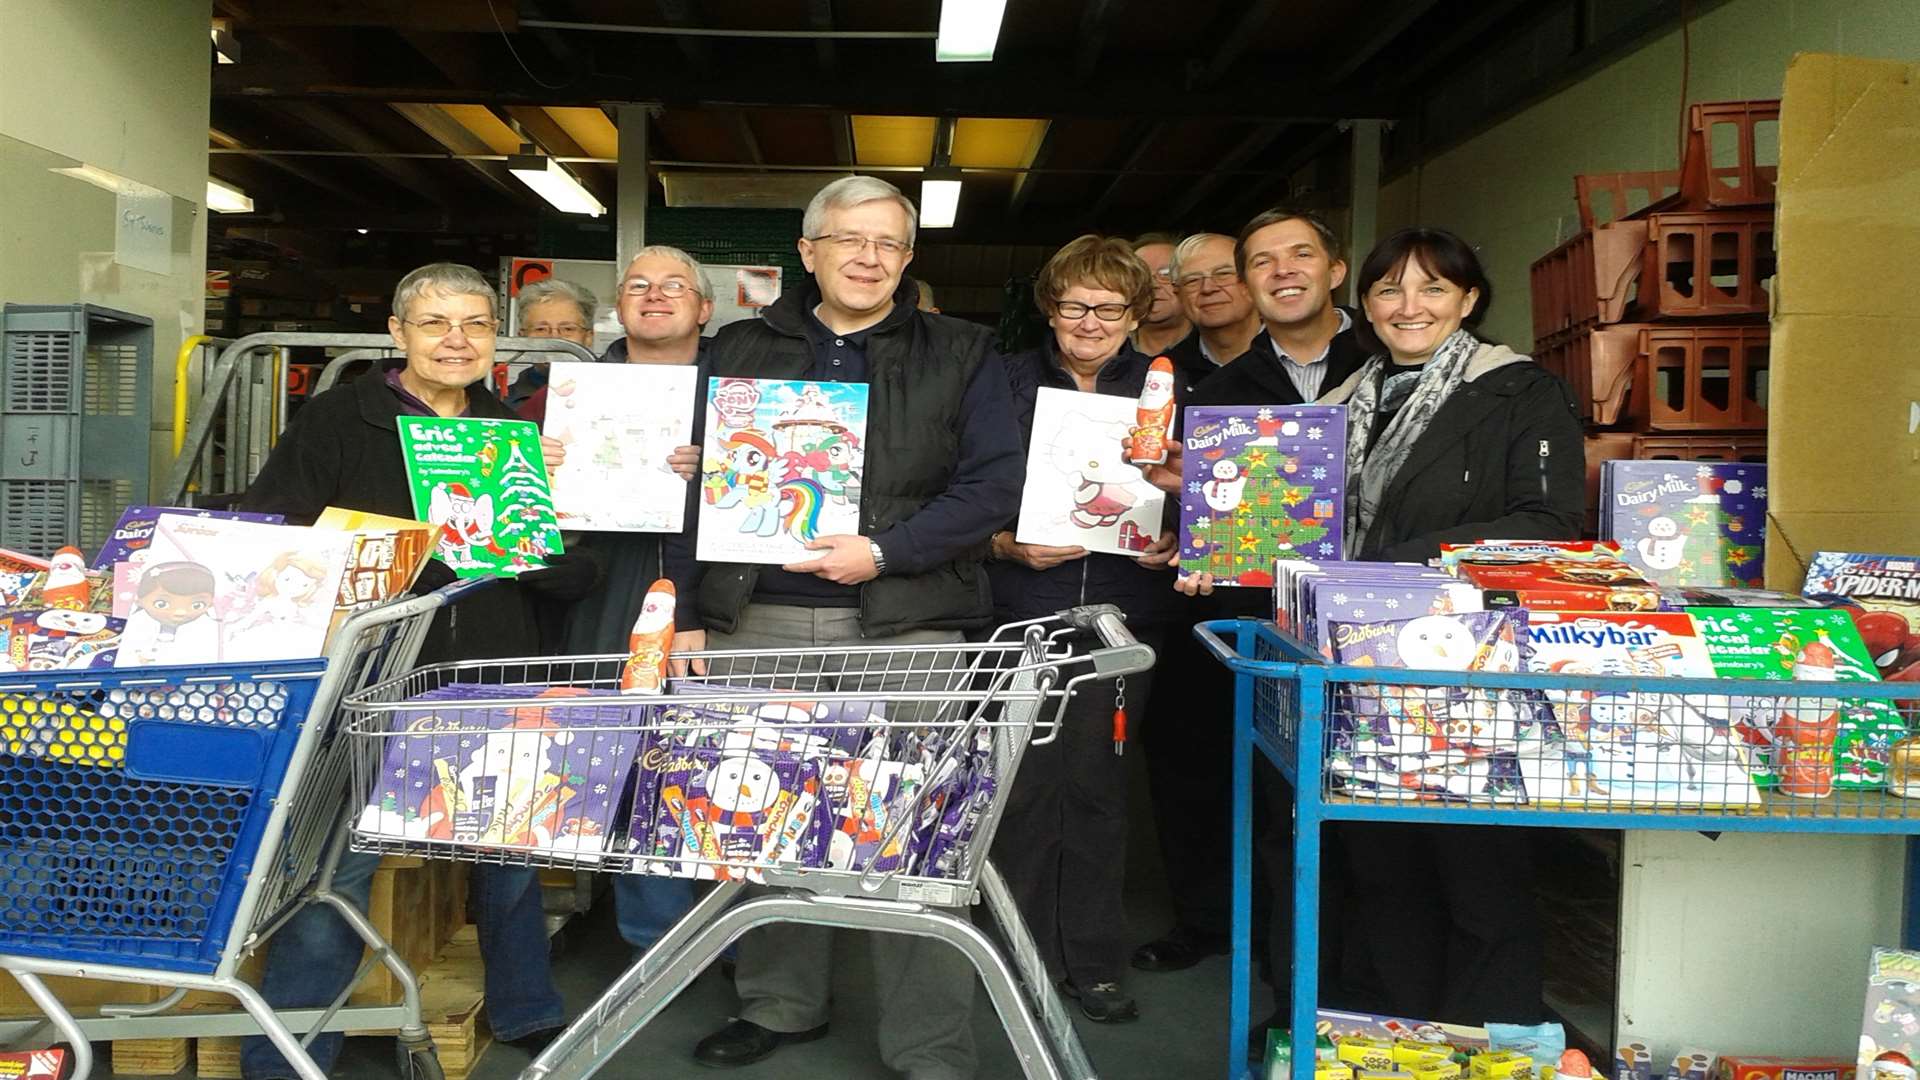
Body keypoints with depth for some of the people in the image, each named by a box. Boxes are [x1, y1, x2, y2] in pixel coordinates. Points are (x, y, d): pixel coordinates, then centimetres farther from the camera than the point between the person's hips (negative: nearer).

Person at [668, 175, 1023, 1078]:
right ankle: (779, 1004, 30)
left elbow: (994, 486, -2)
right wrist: (688, 616, 5)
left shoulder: (959, 355, 7)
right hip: (757, 624, 3)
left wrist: (884, 553, -14)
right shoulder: (740, 352, 13)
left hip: (903, 625, -2)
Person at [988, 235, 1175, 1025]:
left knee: (1098, 782, 7)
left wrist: (1173, 543, -10)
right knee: (1026, 787, 2)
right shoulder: (1010, 384, 4)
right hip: (1023, 611, -1)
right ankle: (1026, 954, 18)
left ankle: (1094, 960, 21)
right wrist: (1007, 545, -15)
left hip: (1120, 611, 1)